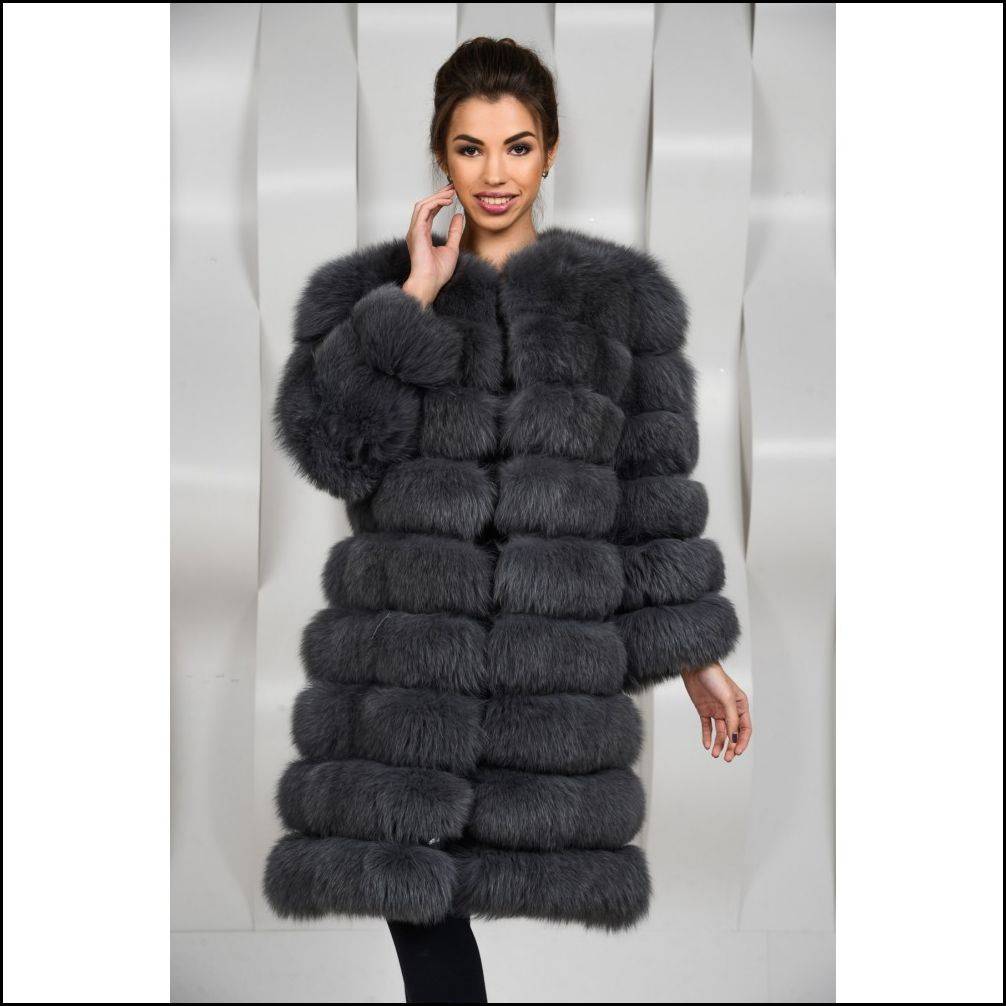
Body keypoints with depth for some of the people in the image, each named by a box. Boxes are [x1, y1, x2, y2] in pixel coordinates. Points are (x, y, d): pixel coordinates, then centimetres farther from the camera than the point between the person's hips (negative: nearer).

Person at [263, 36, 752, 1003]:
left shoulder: (619, 296, 10)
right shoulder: (369, 289, 10)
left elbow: (655, 488, 9)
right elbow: (324, 442, -7)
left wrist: (696, 657, 5)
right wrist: (417, 296, -9)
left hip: (557, 665, 0)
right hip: (409, 661, 0)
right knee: (427, 929, 0)